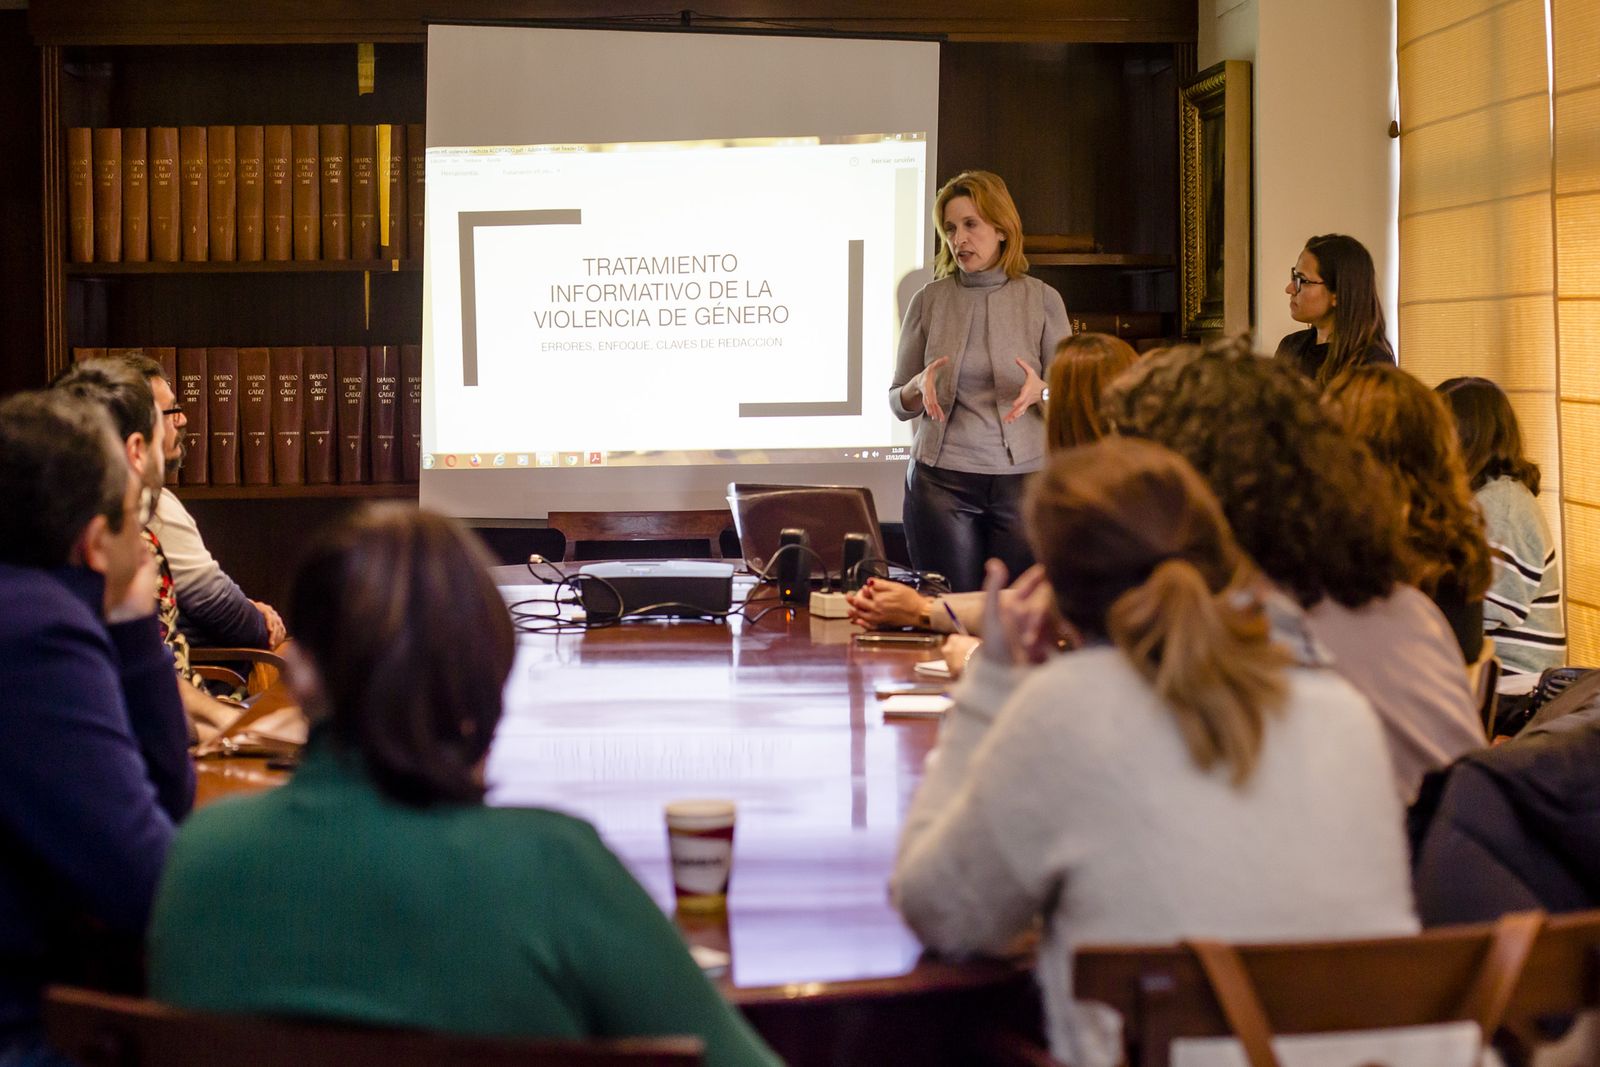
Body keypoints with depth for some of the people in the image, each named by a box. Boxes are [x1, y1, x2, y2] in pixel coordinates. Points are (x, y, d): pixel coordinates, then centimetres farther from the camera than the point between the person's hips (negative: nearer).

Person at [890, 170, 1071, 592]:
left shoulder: (1042, 300, 3)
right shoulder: (929, 300, 6)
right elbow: (897, 404, 10)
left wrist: (1041, 392, -17)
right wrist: (920, 387, -12)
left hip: (1023, 478, 0)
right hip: (942, 478, 0)